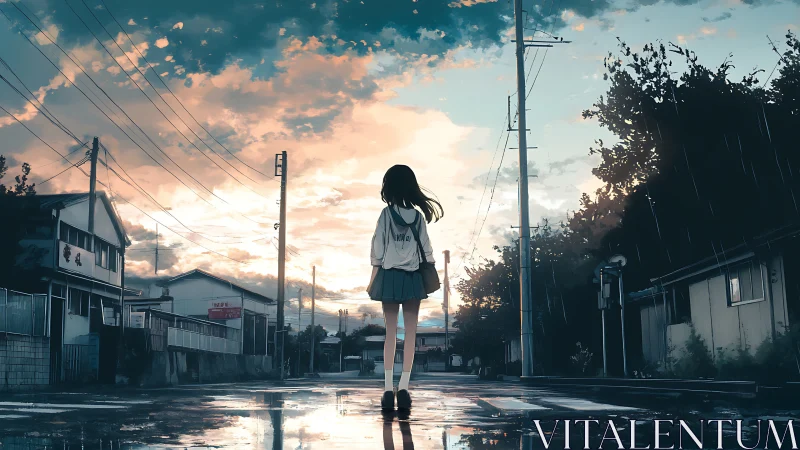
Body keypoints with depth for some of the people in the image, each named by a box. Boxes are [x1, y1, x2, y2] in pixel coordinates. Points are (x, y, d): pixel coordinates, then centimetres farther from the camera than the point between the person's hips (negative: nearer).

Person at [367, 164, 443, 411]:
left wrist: (373, 279, 2)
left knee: (390, 332, 2)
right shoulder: (418, 216, 4)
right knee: (410, 333, 2)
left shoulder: (386, 214, -2)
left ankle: (388, 389, -3)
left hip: (390, 275, -1)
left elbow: (377, 248, -3)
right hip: (413, 277, 1)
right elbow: (426, 248, 4)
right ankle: (403, 387, -6)